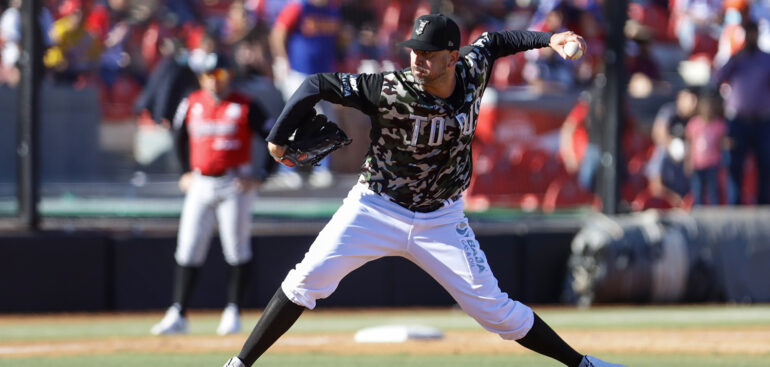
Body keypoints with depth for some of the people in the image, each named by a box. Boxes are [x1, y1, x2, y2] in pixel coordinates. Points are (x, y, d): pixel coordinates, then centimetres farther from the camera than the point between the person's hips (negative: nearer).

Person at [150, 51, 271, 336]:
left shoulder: (244, 107, -7)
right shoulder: (191, 105, 5)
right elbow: (180, 136, 24)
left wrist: (259, 177, -9)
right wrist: (186, 171, 19)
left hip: (235, 184, -4)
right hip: (200, 184, 4)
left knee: (237, 251, -2)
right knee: (188, 251, 0)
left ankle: (233, 313, 7)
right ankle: (177, 315, 1)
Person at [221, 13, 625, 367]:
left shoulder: (472, 72, -11)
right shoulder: (393, 91, -24)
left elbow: (493, 41, 12)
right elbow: (317, 85, -20)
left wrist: (548, 38, -1)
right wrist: (278, 139, -19)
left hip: (441, 219, 2)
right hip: (376, 208, -2)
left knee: (492, 308, -1)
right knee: (309, 278, -17)